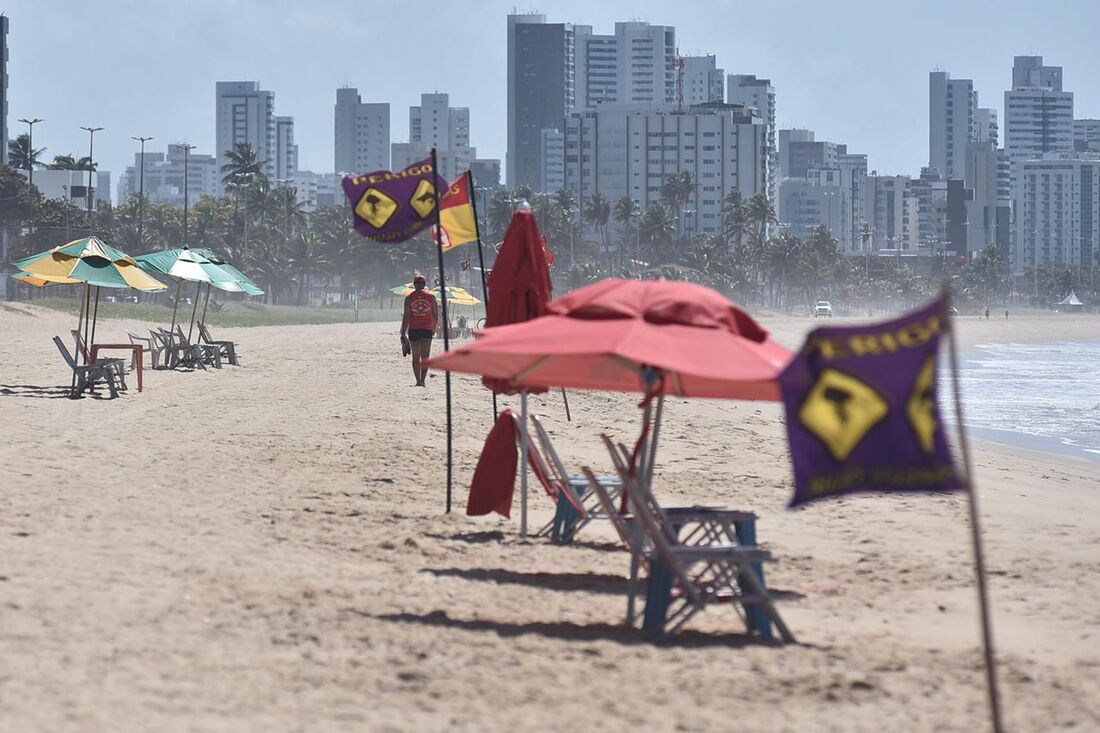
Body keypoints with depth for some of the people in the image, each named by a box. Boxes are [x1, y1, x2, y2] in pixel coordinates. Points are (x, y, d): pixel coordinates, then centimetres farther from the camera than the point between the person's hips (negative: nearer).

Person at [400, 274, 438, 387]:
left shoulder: (409, 298, 1)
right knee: (425, 356, -8)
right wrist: (433, 328, 26)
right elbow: (436, 316, 9)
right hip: (427, 330, -1)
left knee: (416, 357, 13)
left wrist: (403, 333, -2)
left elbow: (406, 317, -4)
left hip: (413, 330, 1)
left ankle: (418, 381, 18)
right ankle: (422, 380, -25)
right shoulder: (431, 297, 3)